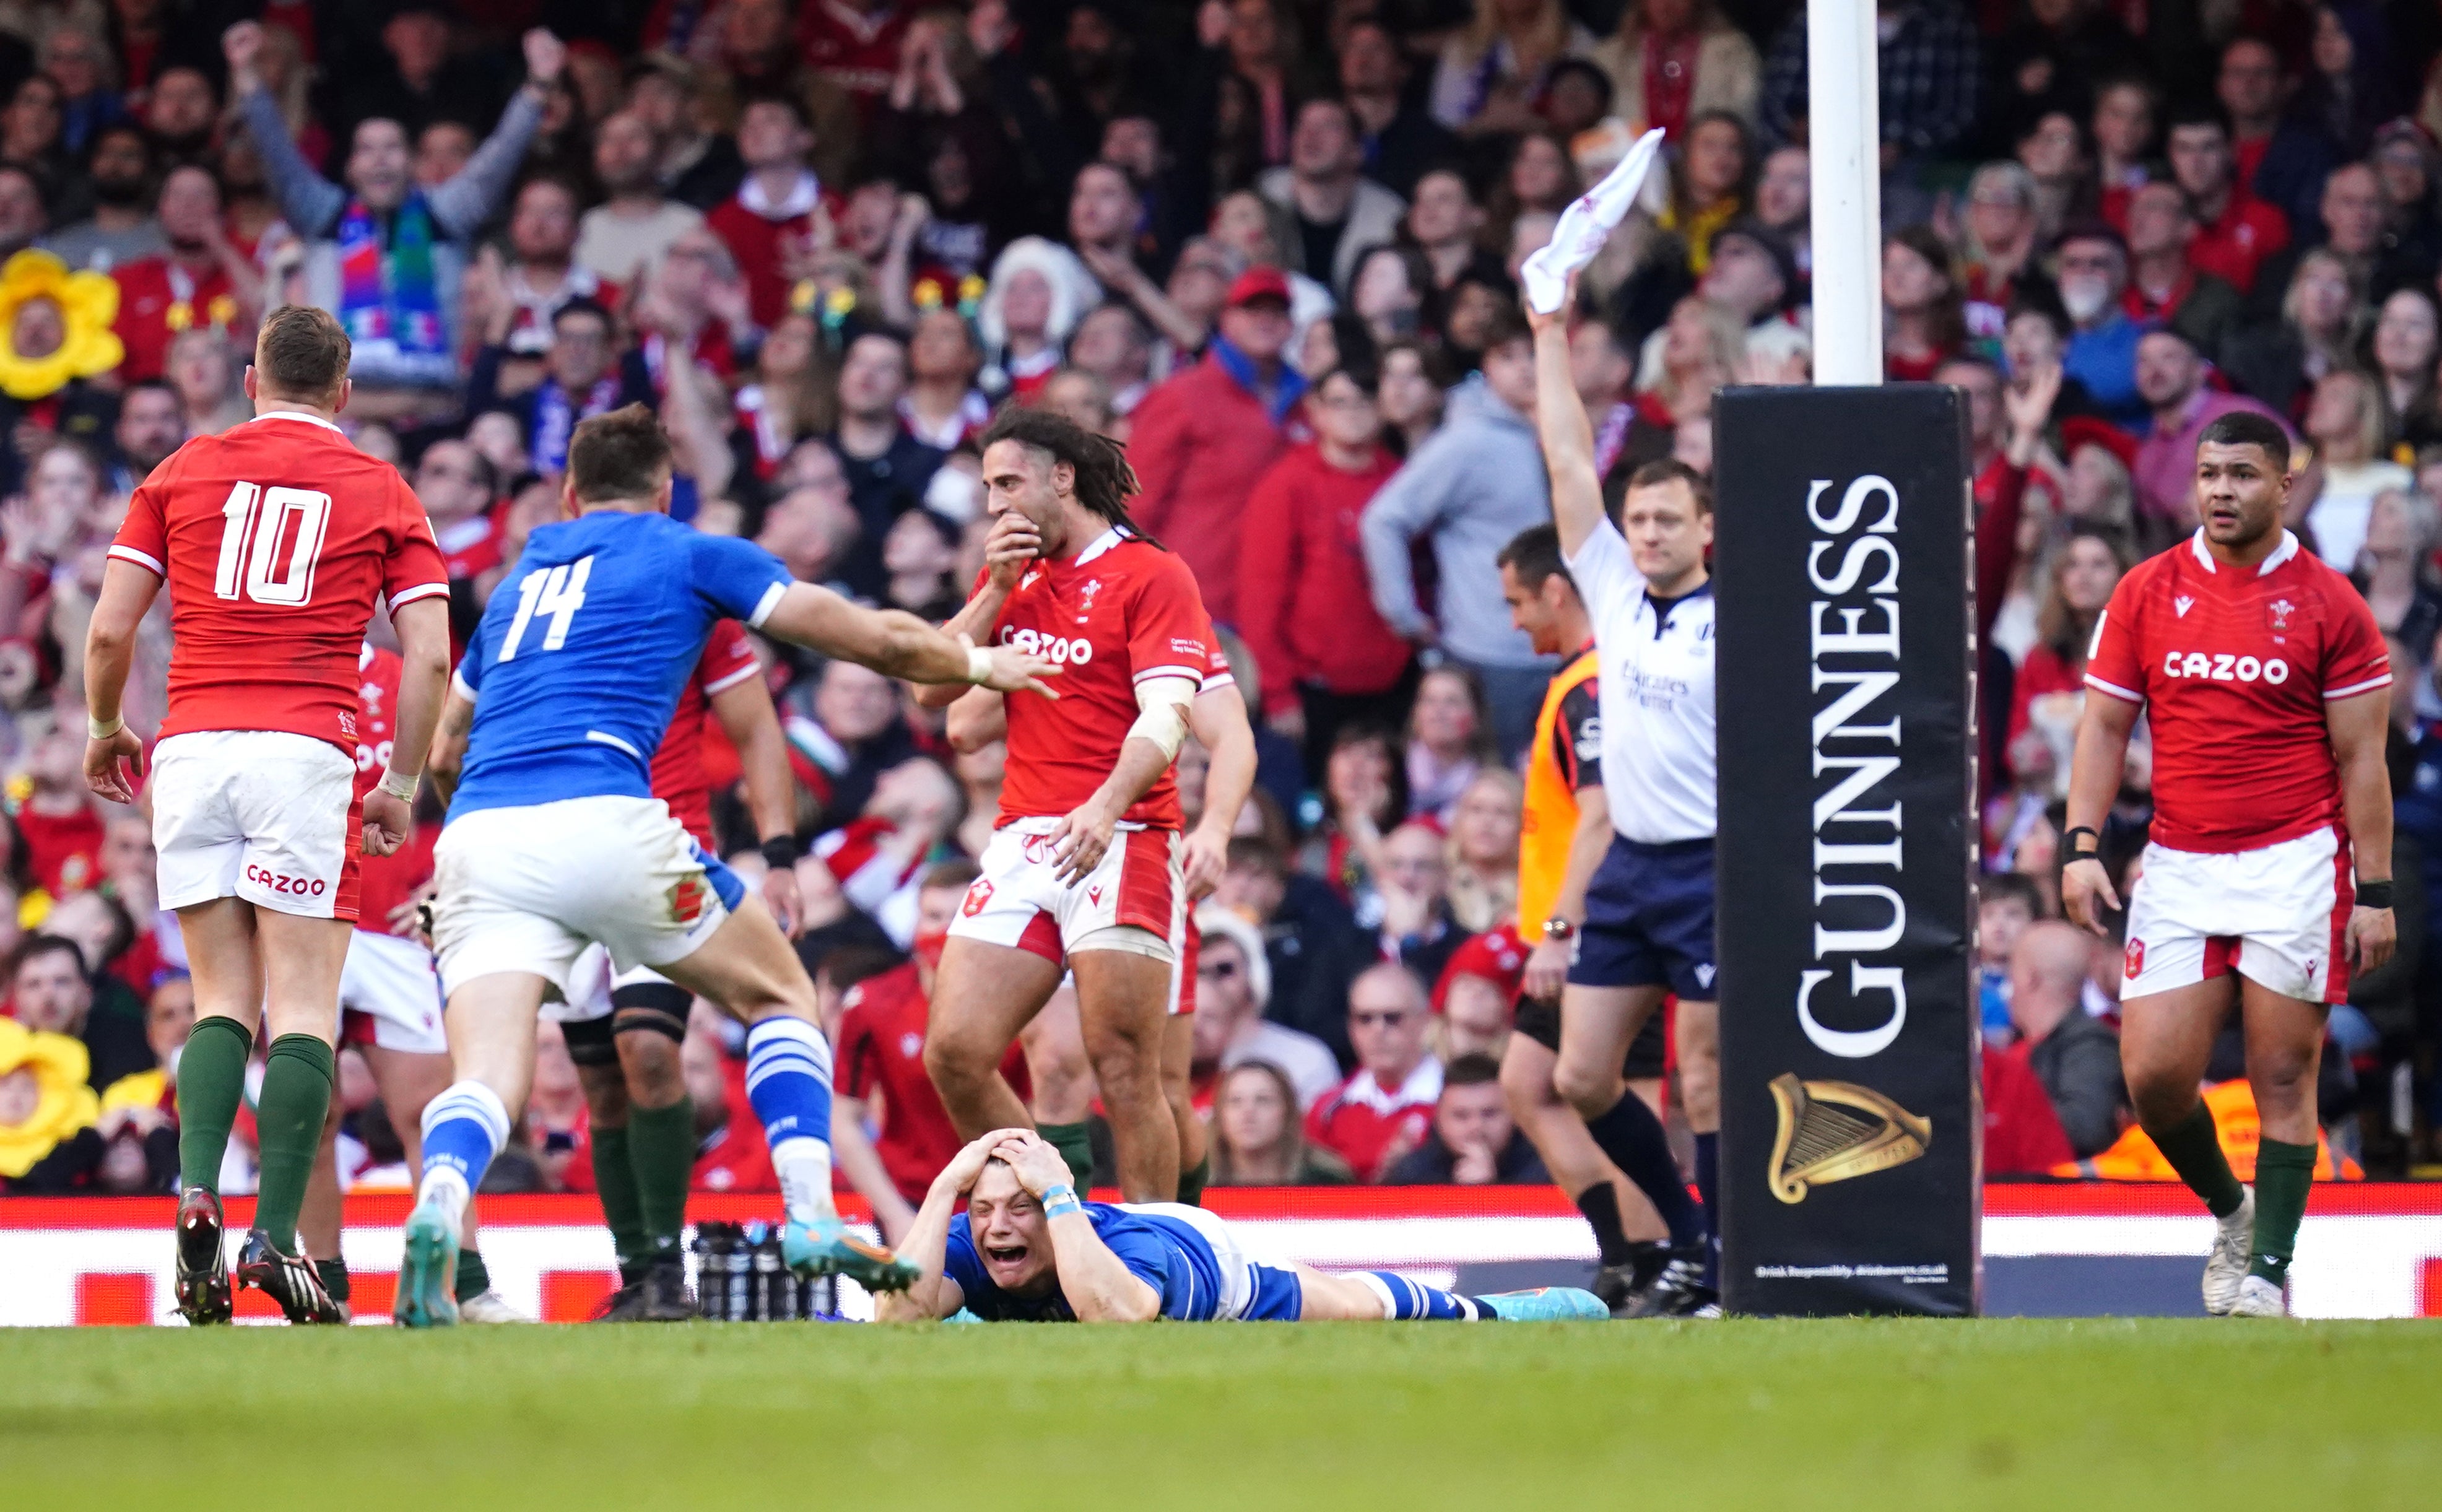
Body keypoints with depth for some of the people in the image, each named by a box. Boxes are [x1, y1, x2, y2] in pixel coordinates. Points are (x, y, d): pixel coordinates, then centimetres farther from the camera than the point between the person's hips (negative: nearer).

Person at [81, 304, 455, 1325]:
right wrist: (402, 787, 10)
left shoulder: (186, 472, 12)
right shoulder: (383, 493, 10)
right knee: (303, 1006, -1)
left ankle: (196, 1192, -11)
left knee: (223, 1001, 10)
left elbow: (110, 629, 7)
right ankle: (275, 1236, -12)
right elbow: (429, 657, 2)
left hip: (191, 751, 2)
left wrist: (104, 732, 23)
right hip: (307, 752, -2)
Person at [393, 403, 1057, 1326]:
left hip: (476, 836, 3)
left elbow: (445, 751, 38)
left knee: (486, 1079, -7)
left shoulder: (517, 585, 30)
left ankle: (436, 1214, -40)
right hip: (602, 821, -3)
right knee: (780, 998, 18)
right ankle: (812, 1219, 4)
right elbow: (873, 640, 16)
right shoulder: (688, 557, 16)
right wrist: (979, 664, 34)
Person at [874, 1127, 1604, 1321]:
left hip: (1224, 1271, -5)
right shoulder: (970, 1252, -39)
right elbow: (899, 1318, -58)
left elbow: (1118, 1314, -73)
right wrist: (946, 1187, -59)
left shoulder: (1132, 1248, -50)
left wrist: (1057, 1195, -68)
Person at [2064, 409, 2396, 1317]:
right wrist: (2081, 846, -3)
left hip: (2294, 867, -3)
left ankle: (2269, 1274, 4)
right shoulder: (2145, 593, 6)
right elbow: (2105, 726, 9)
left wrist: (2376, 892, -5)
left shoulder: (2328, 605, -1)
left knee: (2283, 1078, -3)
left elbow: (2361, 757, 0)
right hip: (2178, 867, 3)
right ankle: (2229, 1211, 22)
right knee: (2154, 1074, -4)